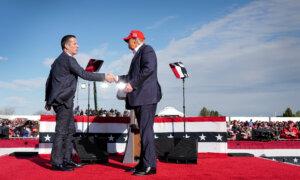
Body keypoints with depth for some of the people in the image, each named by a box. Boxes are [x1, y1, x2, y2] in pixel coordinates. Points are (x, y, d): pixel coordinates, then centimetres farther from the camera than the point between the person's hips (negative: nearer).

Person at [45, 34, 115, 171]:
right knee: (61, 131, -6)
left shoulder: (59, 60, 19)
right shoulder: (68, 59, -12)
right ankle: (56, 162, 0)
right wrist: (104, 77, -16)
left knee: (70, 129, 14)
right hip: (63, 100, -10)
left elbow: (49, 81, 21)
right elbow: (84, 74, -19)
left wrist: (48, 100, 24)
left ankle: (66, 160, 20)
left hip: (63, 101, 10)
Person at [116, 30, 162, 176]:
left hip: (147, 97, -10)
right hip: (140, 98, 10)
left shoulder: (146, 49, -2)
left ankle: (150, 165, -7)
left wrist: (133, 84, -18)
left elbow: (149, 68, -18)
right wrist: (118, 78, 29)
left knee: (146, 130, -11)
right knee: (143, 131, 10)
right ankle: (143, 163, 16)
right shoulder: (138, 54, 26)